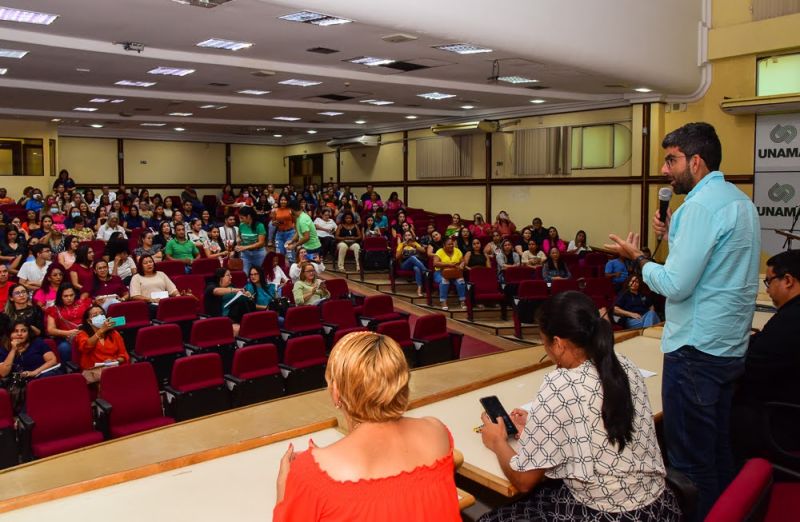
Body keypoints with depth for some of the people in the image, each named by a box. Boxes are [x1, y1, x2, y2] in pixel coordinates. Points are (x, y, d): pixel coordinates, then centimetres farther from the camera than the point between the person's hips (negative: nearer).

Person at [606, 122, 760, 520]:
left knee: (690, 460, 2)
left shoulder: (703, 205, -18)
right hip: (731, 346, 10)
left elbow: (675, 286, -22)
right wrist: (674, 236, 9)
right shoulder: (740, 200, 13)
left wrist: (637, 257, -7)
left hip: (696, 349, -10)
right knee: (719, 451, 21)